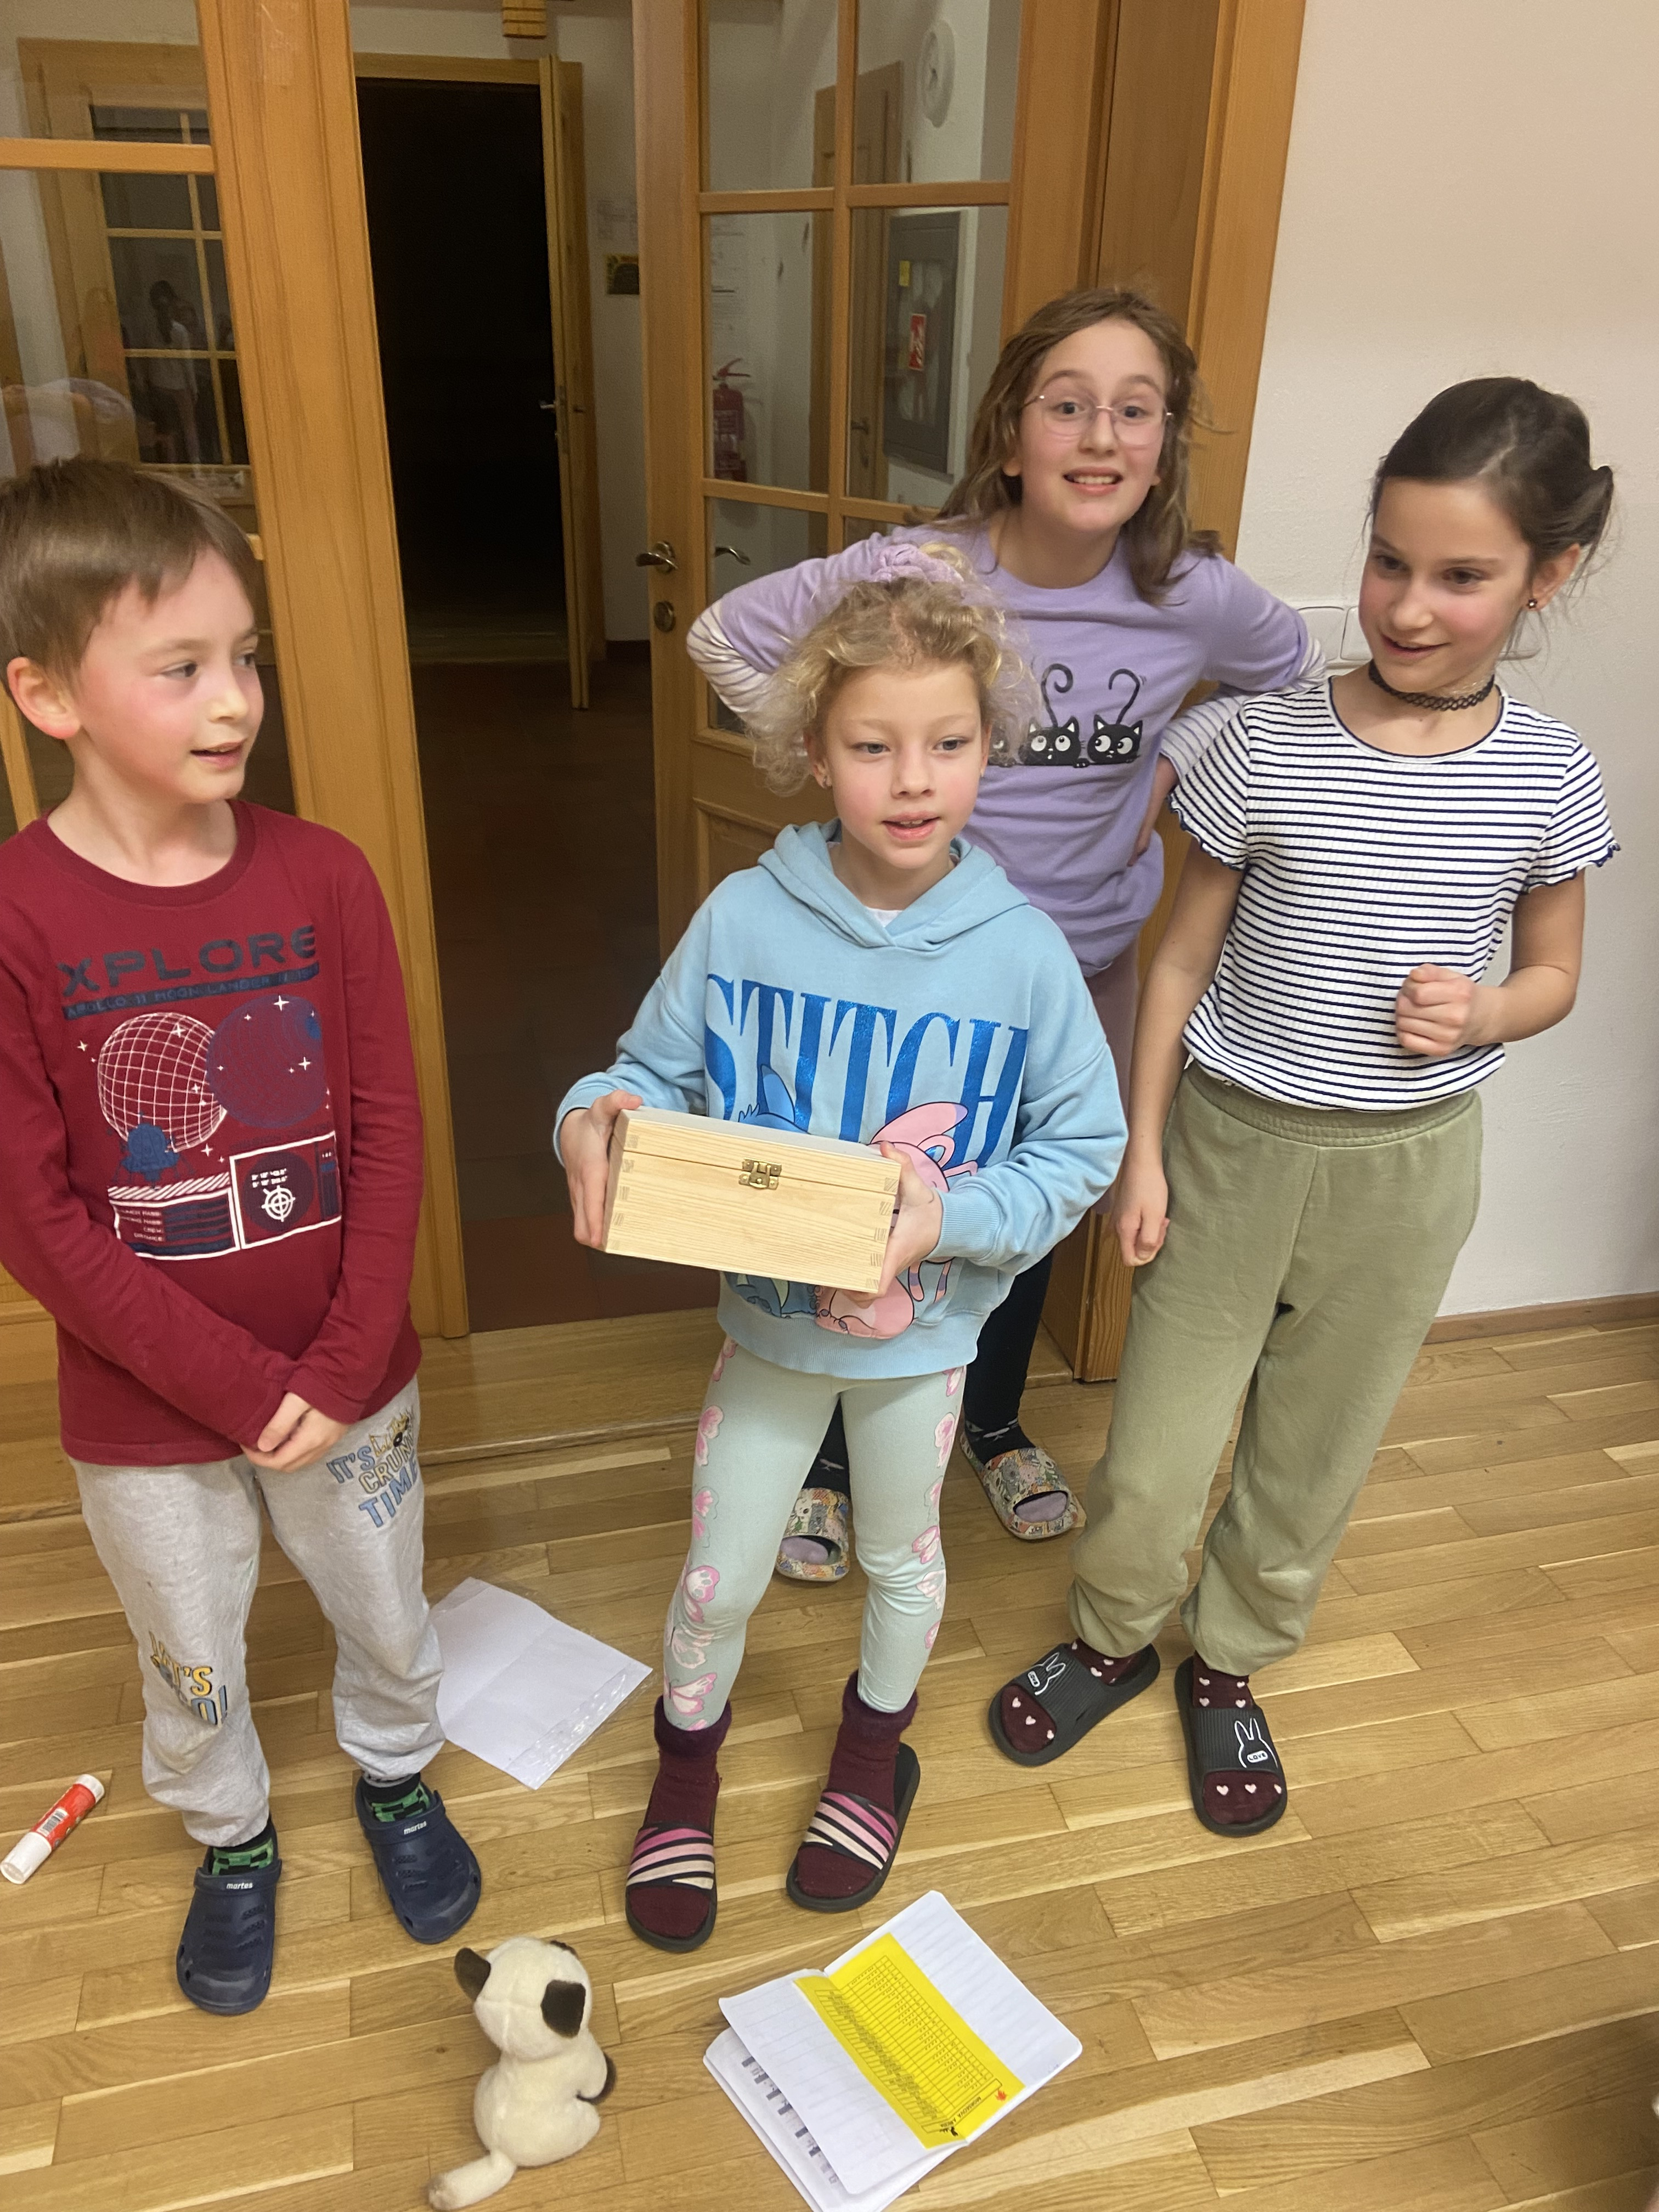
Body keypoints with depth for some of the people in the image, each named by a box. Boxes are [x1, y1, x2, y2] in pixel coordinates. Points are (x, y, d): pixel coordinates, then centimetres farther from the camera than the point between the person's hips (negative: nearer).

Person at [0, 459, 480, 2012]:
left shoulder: (320, 877, -11)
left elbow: (389, 1135, -8)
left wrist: (339, 1371, -13)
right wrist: (239, 1386, -16)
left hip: (348, 1379, 2)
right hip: (143, 1415, -1)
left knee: (386, 1618, 23)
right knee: (193, 1668, 22)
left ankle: (395, 1778, 54)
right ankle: (231, 1841, 52)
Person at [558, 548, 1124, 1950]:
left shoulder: (1022, 953, -18)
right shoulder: (744, 917, -17)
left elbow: (1084, 1148, -10)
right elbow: (657, 1072, -6)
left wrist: (951, 1219, -25)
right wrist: (595, 1118, -28)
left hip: (924, 1331, 0)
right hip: (768, 1319, 0)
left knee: (900, 1559, 25)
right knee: (720, 1579, 17)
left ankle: (876, 1745, 57)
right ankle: (688, 1762, 49)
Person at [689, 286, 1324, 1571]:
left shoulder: (1197, 598, -13)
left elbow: (1296, 677, 10)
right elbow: (726, 636, -6)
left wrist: (1169, 769, -2)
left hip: (1082, 961, 3)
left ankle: (994, 1422, 50)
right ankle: (830, 1460, 37)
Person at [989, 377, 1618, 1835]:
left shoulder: (1548, 779, -6)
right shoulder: (1267, 750, -11)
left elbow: (1555, 972, 7)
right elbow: (1183, 961, -4)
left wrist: (1479, 1015, -16)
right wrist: (1143, 1152, -5)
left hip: (1409, 1163, 2)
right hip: (1234, 1139, -1)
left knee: (1317, 1453, 17)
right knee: (1155, 1446, 8)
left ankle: (1231, 1666, 43)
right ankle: (1113, 1639, 38)